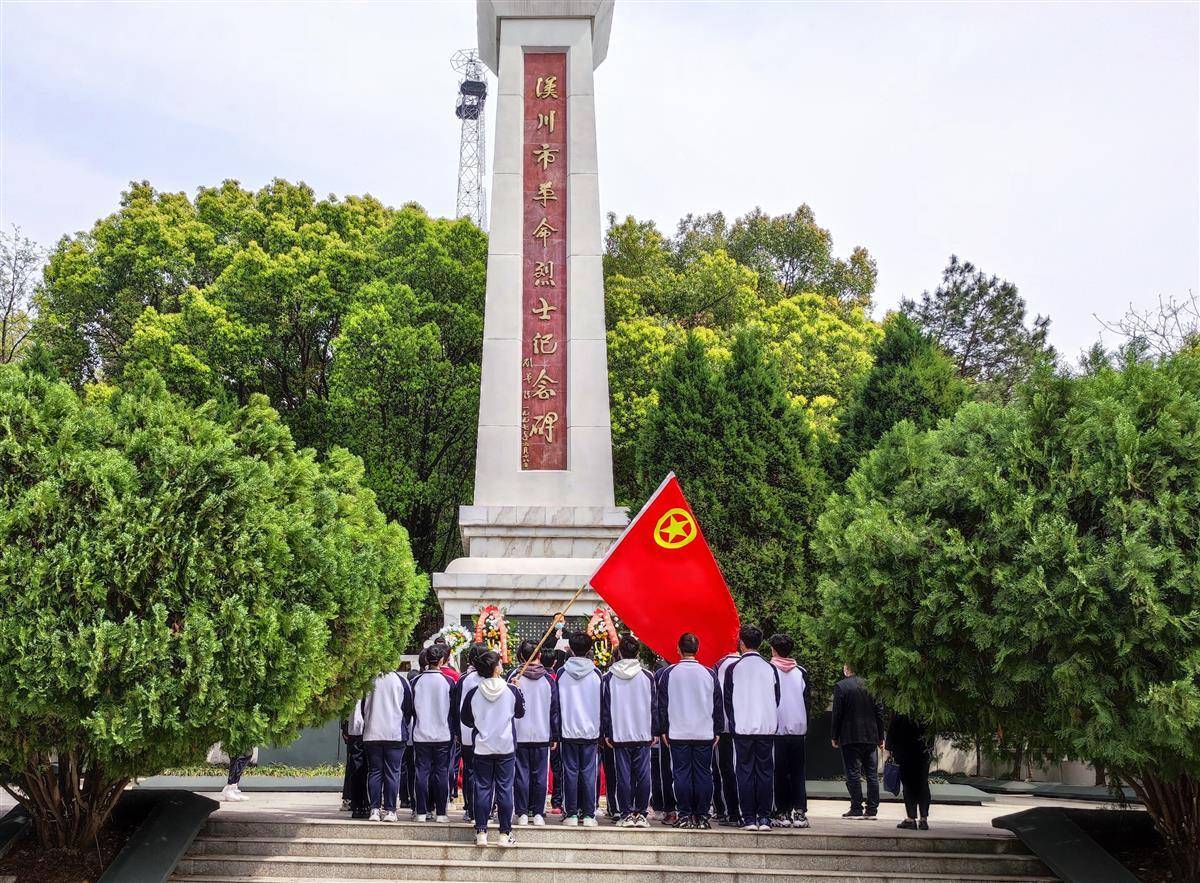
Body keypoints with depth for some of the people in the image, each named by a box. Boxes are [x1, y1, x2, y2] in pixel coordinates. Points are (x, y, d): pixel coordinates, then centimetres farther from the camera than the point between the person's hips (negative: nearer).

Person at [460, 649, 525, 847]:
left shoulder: (473, 693, -7)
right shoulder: (511, 691, -9)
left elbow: (466, 720, 5)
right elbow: (520, 713, 8)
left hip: (482, 748, 1)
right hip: (506, 748, -1)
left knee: (482, 789, 8)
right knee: (505, 789, 5)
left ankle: (481, 832, 9)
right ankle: (505, 833, 8)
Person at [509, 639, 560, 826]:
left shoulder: (514, 676, -6)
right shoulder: (548, 678, 1)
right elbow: (555, 709, 5)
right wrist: (555, 736, 10)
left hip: (520, 735, -1)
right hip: (543, 735, 1)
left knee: (522, 774, 5)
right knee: (540, 775, 7)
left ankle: (522, 813, 6)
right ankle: (538, 813, 8)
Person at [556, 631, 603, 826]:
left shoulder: (562, 673, -2)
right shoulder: (596, 674, -2)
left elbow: (556, 704, 2)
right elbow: (602, 704, 3)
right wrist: (601, 730, 11)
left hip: (568, 731, 0)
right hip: (591, 731, 0)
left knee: (570, 772, 5)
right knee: (588, 772, 4)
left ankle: (571, 814, 6)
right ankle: (588, 815, 5)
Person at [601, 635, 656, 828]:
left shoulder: (608, 677, -1)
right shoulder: (647, 676, 0)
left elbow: (604, 708, 2)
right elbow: (654, 707, 5)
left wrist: (606, 733, 8)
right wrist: (654, 732, 12)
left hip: (619, 735, 0)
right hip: (643, 734, 0)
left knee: (623, 776, 4)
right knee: (643, 775, 5)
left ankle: (627, 814, 5)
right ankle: (641, 814, 7)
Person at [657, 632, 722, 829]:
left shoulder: (668, 673, -2)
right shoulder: (709, 673, 1)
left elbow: (662, 704, 2)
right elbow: (718, 704, 7)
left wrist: (663, 730, 10)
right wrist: (717, 731, 15)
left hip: (677, 734, -1)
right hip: (705, 734, 1)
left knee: (681, 774, 3)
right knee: (703, 774, 5)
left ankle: (685, 815, 3)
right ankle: (702, 816, 5)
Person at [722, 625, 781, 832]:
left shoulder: (733, 668, -3)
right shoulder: (770, 668, 2)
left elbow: (727, 700, 2)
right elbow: (776, 699, 7)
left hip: (742, 728, -1)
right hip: (767, 728, 2)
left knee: (745, 772, 3)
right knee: (765, 772, 5)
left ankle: (749, 818, 2)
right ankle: (764, 818, 4)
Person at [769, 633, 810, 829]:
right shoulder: (801, 672, 4)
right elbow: (807, 701, 8)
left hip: (776, 730, -3)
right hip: (798, 730, 3)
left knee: (780, 773, 4)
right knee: (798, 773, 7)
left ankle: (783, 813, 2)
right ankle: (800, 813, 0)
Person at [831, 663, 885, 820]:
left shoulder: (841, 686, -8)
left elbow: (837, 714, -8)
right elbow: (879, 712, 7)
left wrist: (835, 737, 0)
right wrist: (880, 737, 14)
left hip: (850, 737, -4)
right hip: (871, 737, 4)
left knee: (853, 774, 0)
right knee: (872, 774, 8)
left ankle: (856, 809, -2)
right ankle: (872, 810, 9)